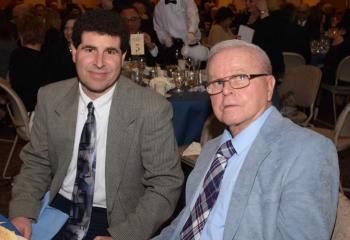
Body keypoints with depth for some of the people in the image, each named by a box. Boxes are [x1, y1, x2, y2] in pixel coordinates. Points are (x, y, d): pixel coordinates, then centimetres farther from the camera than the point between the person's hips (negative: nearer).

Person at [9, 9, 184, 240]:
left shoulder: (153, 109, -15)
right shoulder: (50, 98, -3)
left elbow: (166, 184, -11)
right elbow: (36, 163, 7)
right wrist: (22, 213, -10)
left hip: (116, 220, -2)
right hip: (57, 210, 2)